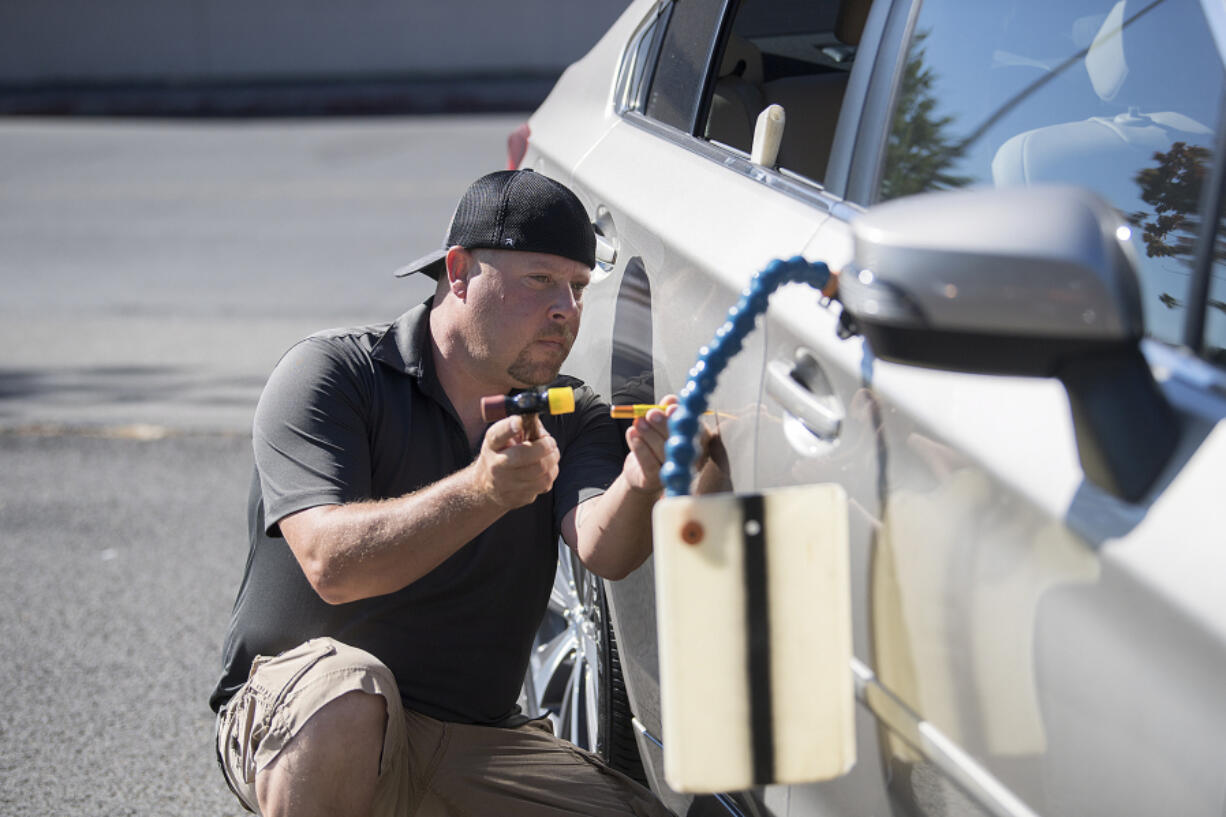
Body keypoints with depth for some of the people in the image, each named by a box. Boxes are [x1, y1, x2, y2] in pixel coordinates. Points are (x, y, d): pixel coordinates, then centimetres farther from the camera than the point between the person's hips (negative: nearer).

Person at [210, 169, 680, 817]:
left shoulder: (571, 418, 7)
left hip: (473, 748, 5)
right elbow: (330, 565, -22)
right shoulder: (330, 372, -6)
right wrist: (481, 491, -36)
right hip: (290, 726, -4)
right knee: (348, 691, -38)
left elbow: (604, 551, -15)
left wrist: (639, 484, -38)